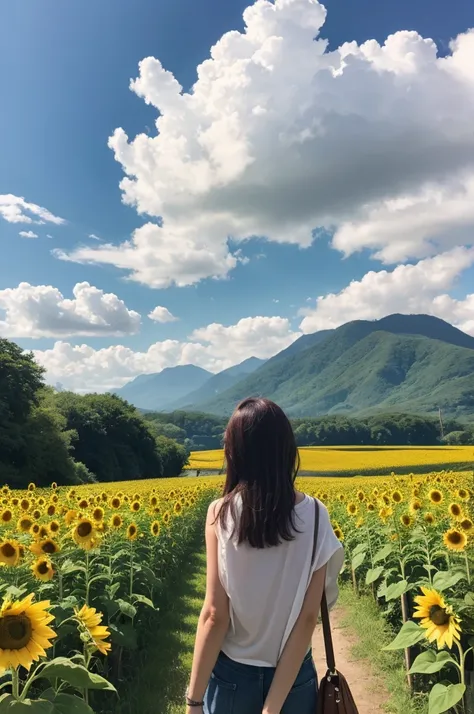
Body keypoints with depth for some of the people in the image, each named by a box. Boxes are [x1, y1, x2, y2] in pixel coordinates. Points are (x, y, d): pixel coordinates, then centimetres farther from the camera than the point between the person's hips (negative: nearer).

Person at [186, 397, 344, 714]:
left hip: (232, 675, -1)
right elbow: (309, 617, -14)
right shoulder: (315, 515, -13)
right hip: (294, 675, 1)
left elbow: (215, 614, -16)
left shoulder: (221, 513, -19)